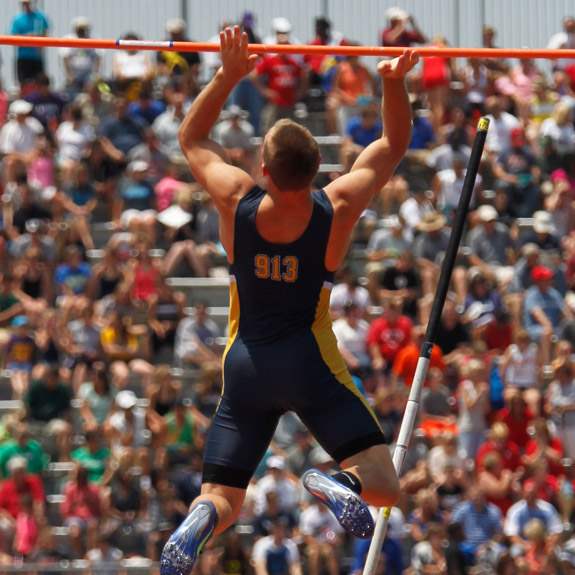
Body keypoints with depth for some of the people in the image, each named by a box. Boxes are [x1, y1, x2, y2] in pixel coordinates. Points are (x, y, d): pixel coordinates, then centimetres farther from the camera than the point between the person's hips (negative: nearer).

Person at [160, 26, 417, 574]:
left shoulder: (236, 201, -10)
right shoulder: (338, 208, -11)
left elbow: (191, 138, 10)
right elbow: (394, 144, 5)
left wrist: (227, 76, 5)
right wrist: (394, 83, -3)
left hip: (245, 365, 2)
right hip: (310, 363, -2)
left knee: (221, 501, 6)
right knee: (383, 487, -4)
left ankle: (202, 517, -30)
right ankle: (340, 484, -39)